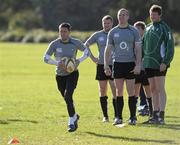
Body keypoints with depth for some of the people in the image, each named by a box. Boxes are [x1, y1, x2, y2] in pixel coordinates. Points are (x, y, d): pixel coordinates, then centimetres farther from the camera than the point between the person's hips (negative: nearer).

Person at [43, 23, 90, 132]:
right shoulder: (55, 44, -9)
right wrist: (58, 63, -23)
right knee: (67, 99, 13)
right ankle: (75, 116, 42)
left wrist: (79, 60, -12)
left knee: (68, 96, -21)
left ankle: (71, 122, -14)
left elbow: (86, 51, 6)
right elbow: (46, 58, -8)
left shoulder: (75, 43, -10)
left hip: (72, 73, -3)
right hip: (60, 75, 3)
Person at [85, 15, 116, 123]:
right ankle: (105, 116, 11)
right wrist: (92, 58, 7)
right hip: (101, 66, 2)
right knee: (103, 92, 5)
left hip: (113, 66, -2)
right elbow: (86, 45, 15)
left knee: (115, 91, -7)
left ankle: (116, 115, -1)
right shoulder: (98, 35, 6)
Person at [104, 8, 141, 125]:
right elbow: (108, 50, 10)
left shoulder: (134, 31, 1)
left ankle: (133, 117, 2)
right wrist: (106, 65, 3)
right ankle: (119, 118, 7)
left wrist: (138, 65, -10)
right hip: (117, 63, 2)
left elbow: (138, 49, -1)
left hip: (130, 64, -2)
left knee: (131, 92, -3)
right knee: (119, 92, 3)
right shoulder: (113, 32, 8)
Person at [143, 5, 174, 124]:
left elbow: (170, 46, -12)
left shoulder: (164, 28, -7)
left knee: (160, 89, -8)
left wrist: (165, 62, -18)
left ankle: (161, 116, -9)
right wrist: (142, 59, 12)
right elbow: (144, 45, 21)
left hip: (159, 64, -7)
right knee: (153, 90, 9)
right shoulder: (148, 28, 15)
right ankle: (155, 115, 14)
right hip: (149, 64, 7)